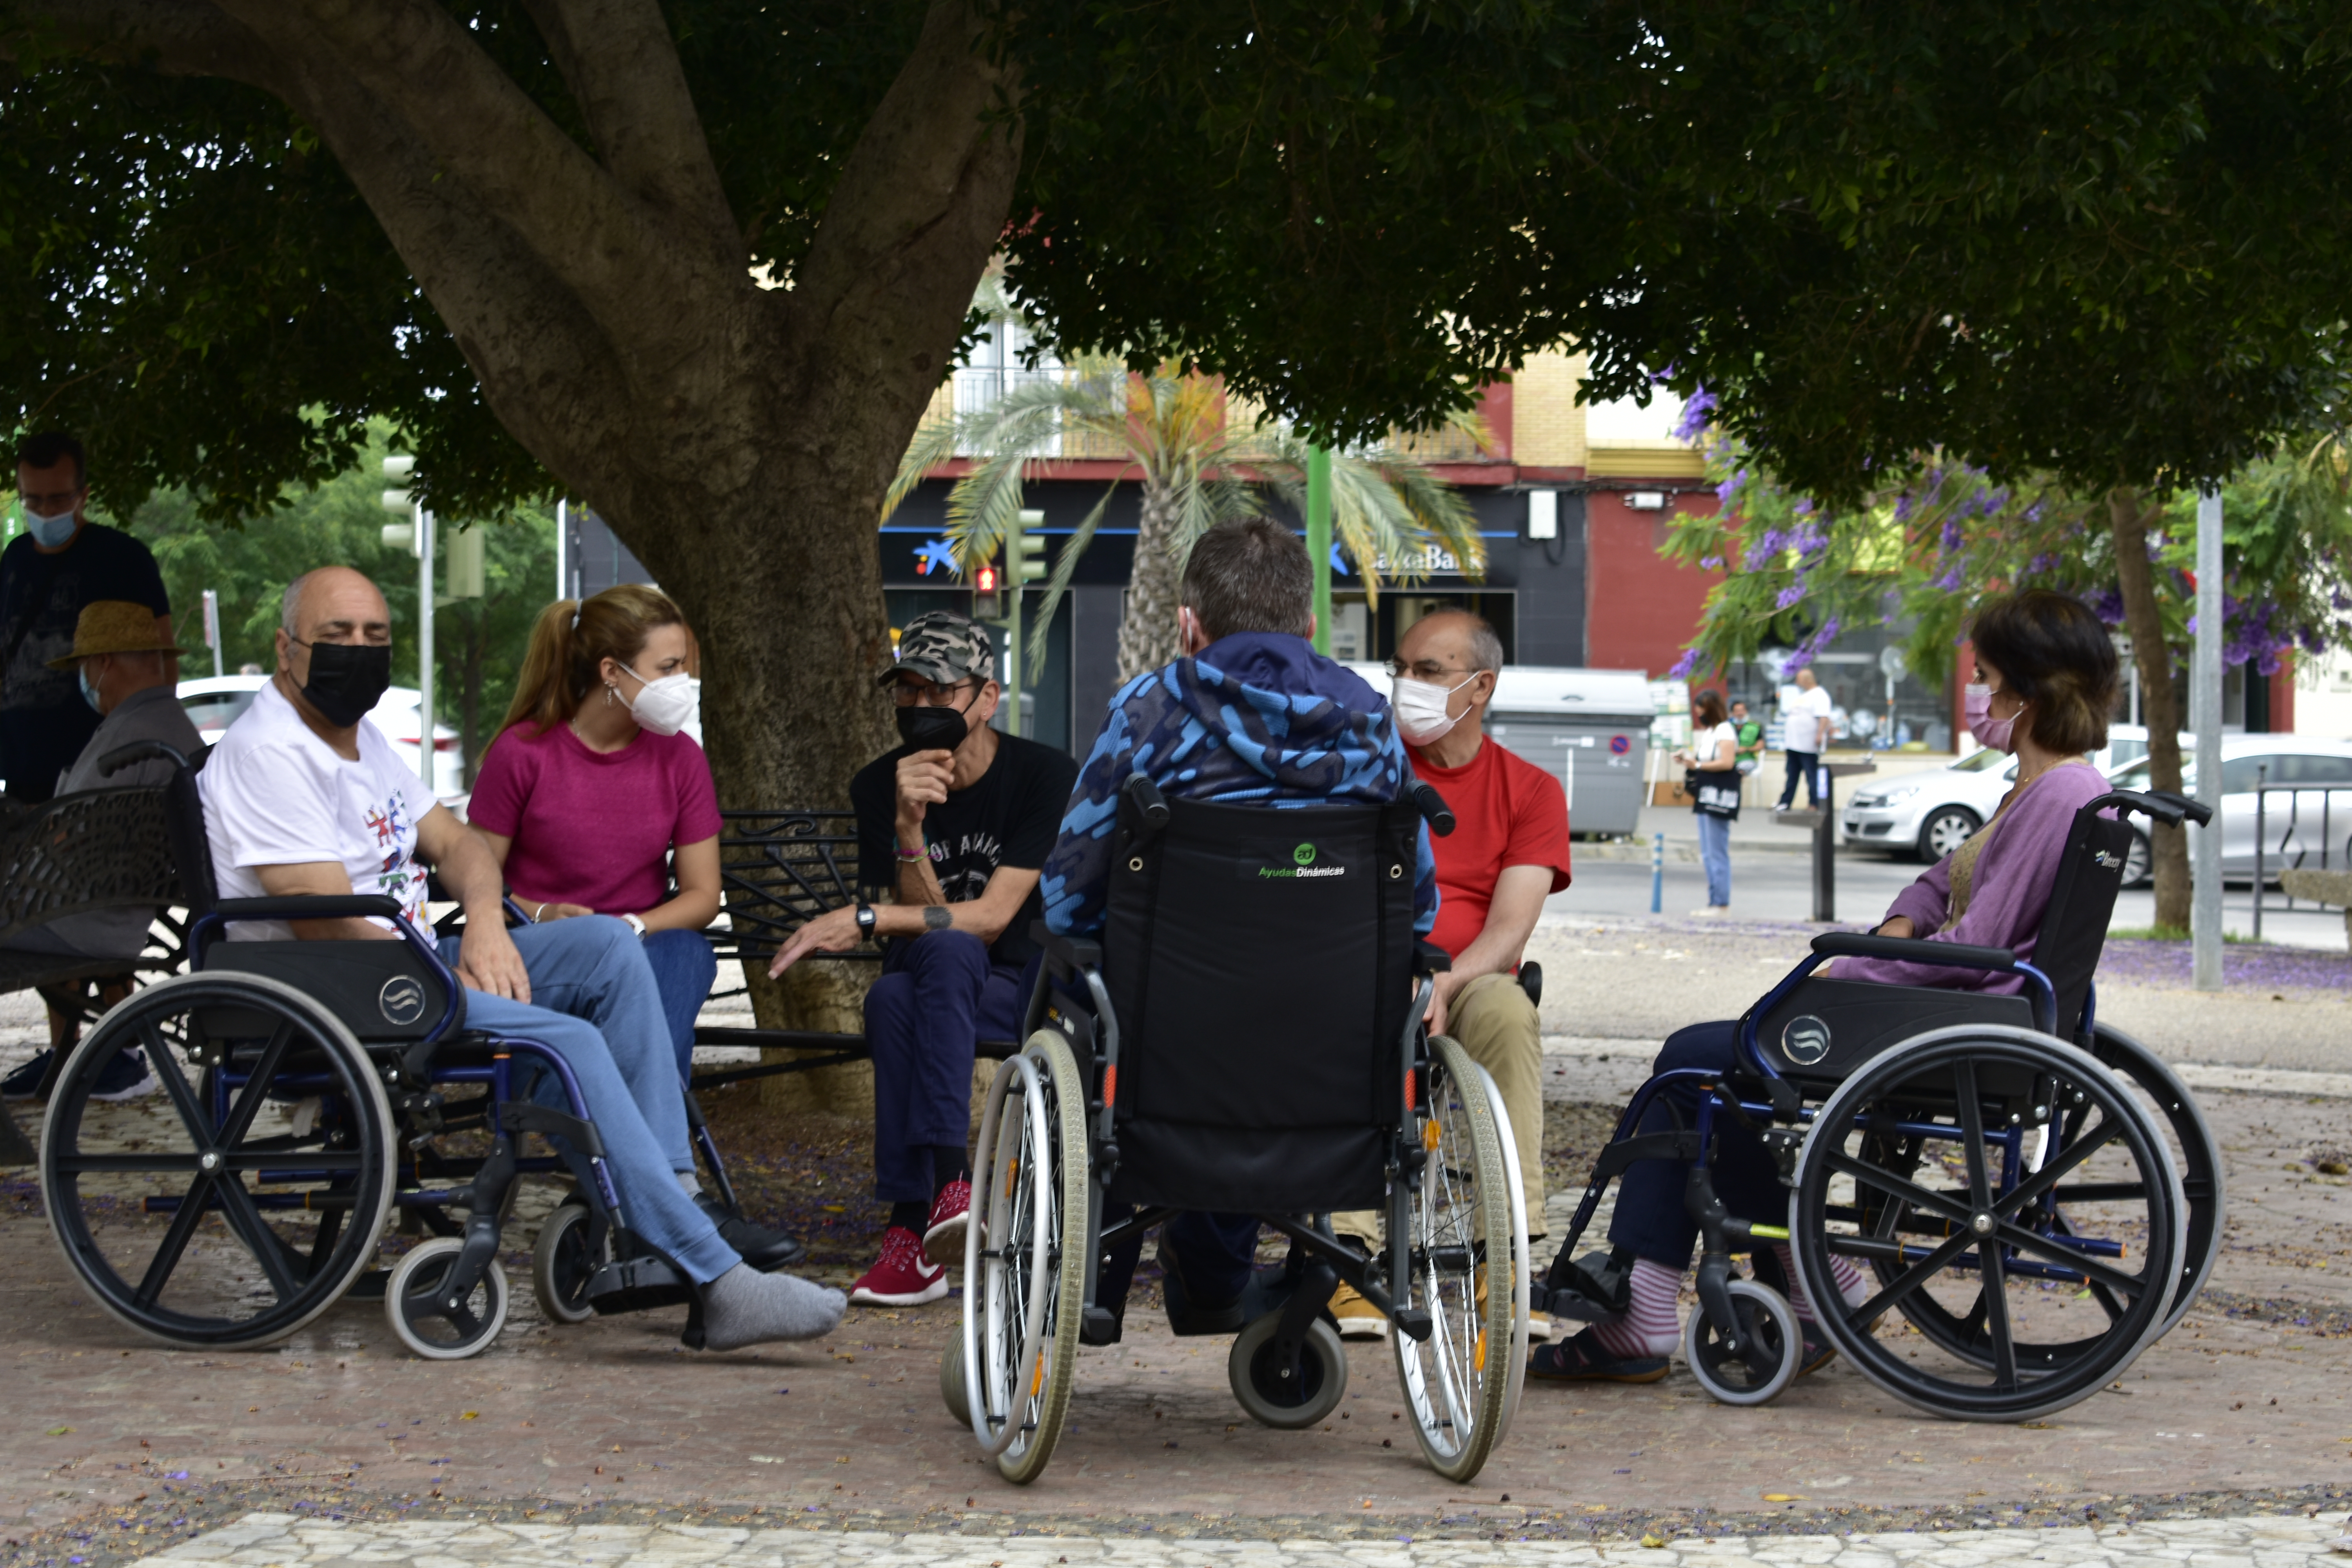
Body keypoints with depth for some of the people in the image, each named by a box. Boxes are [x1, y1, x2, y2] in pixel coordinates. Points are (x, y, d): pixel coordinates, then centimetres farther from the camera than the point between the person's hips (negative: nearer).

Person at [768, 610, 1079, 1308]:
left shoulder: (1046, 775, -9)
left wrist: (865, 921, -24)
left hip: (1025, 989, -2)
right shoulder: (878, 787, 0)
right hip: (934, 988, 3)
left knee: (941, 952, -36)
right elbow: (926, 917, -9)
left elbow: (992, 916, -16)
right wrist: (908, 828, -26)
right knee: (892, 997, -34)